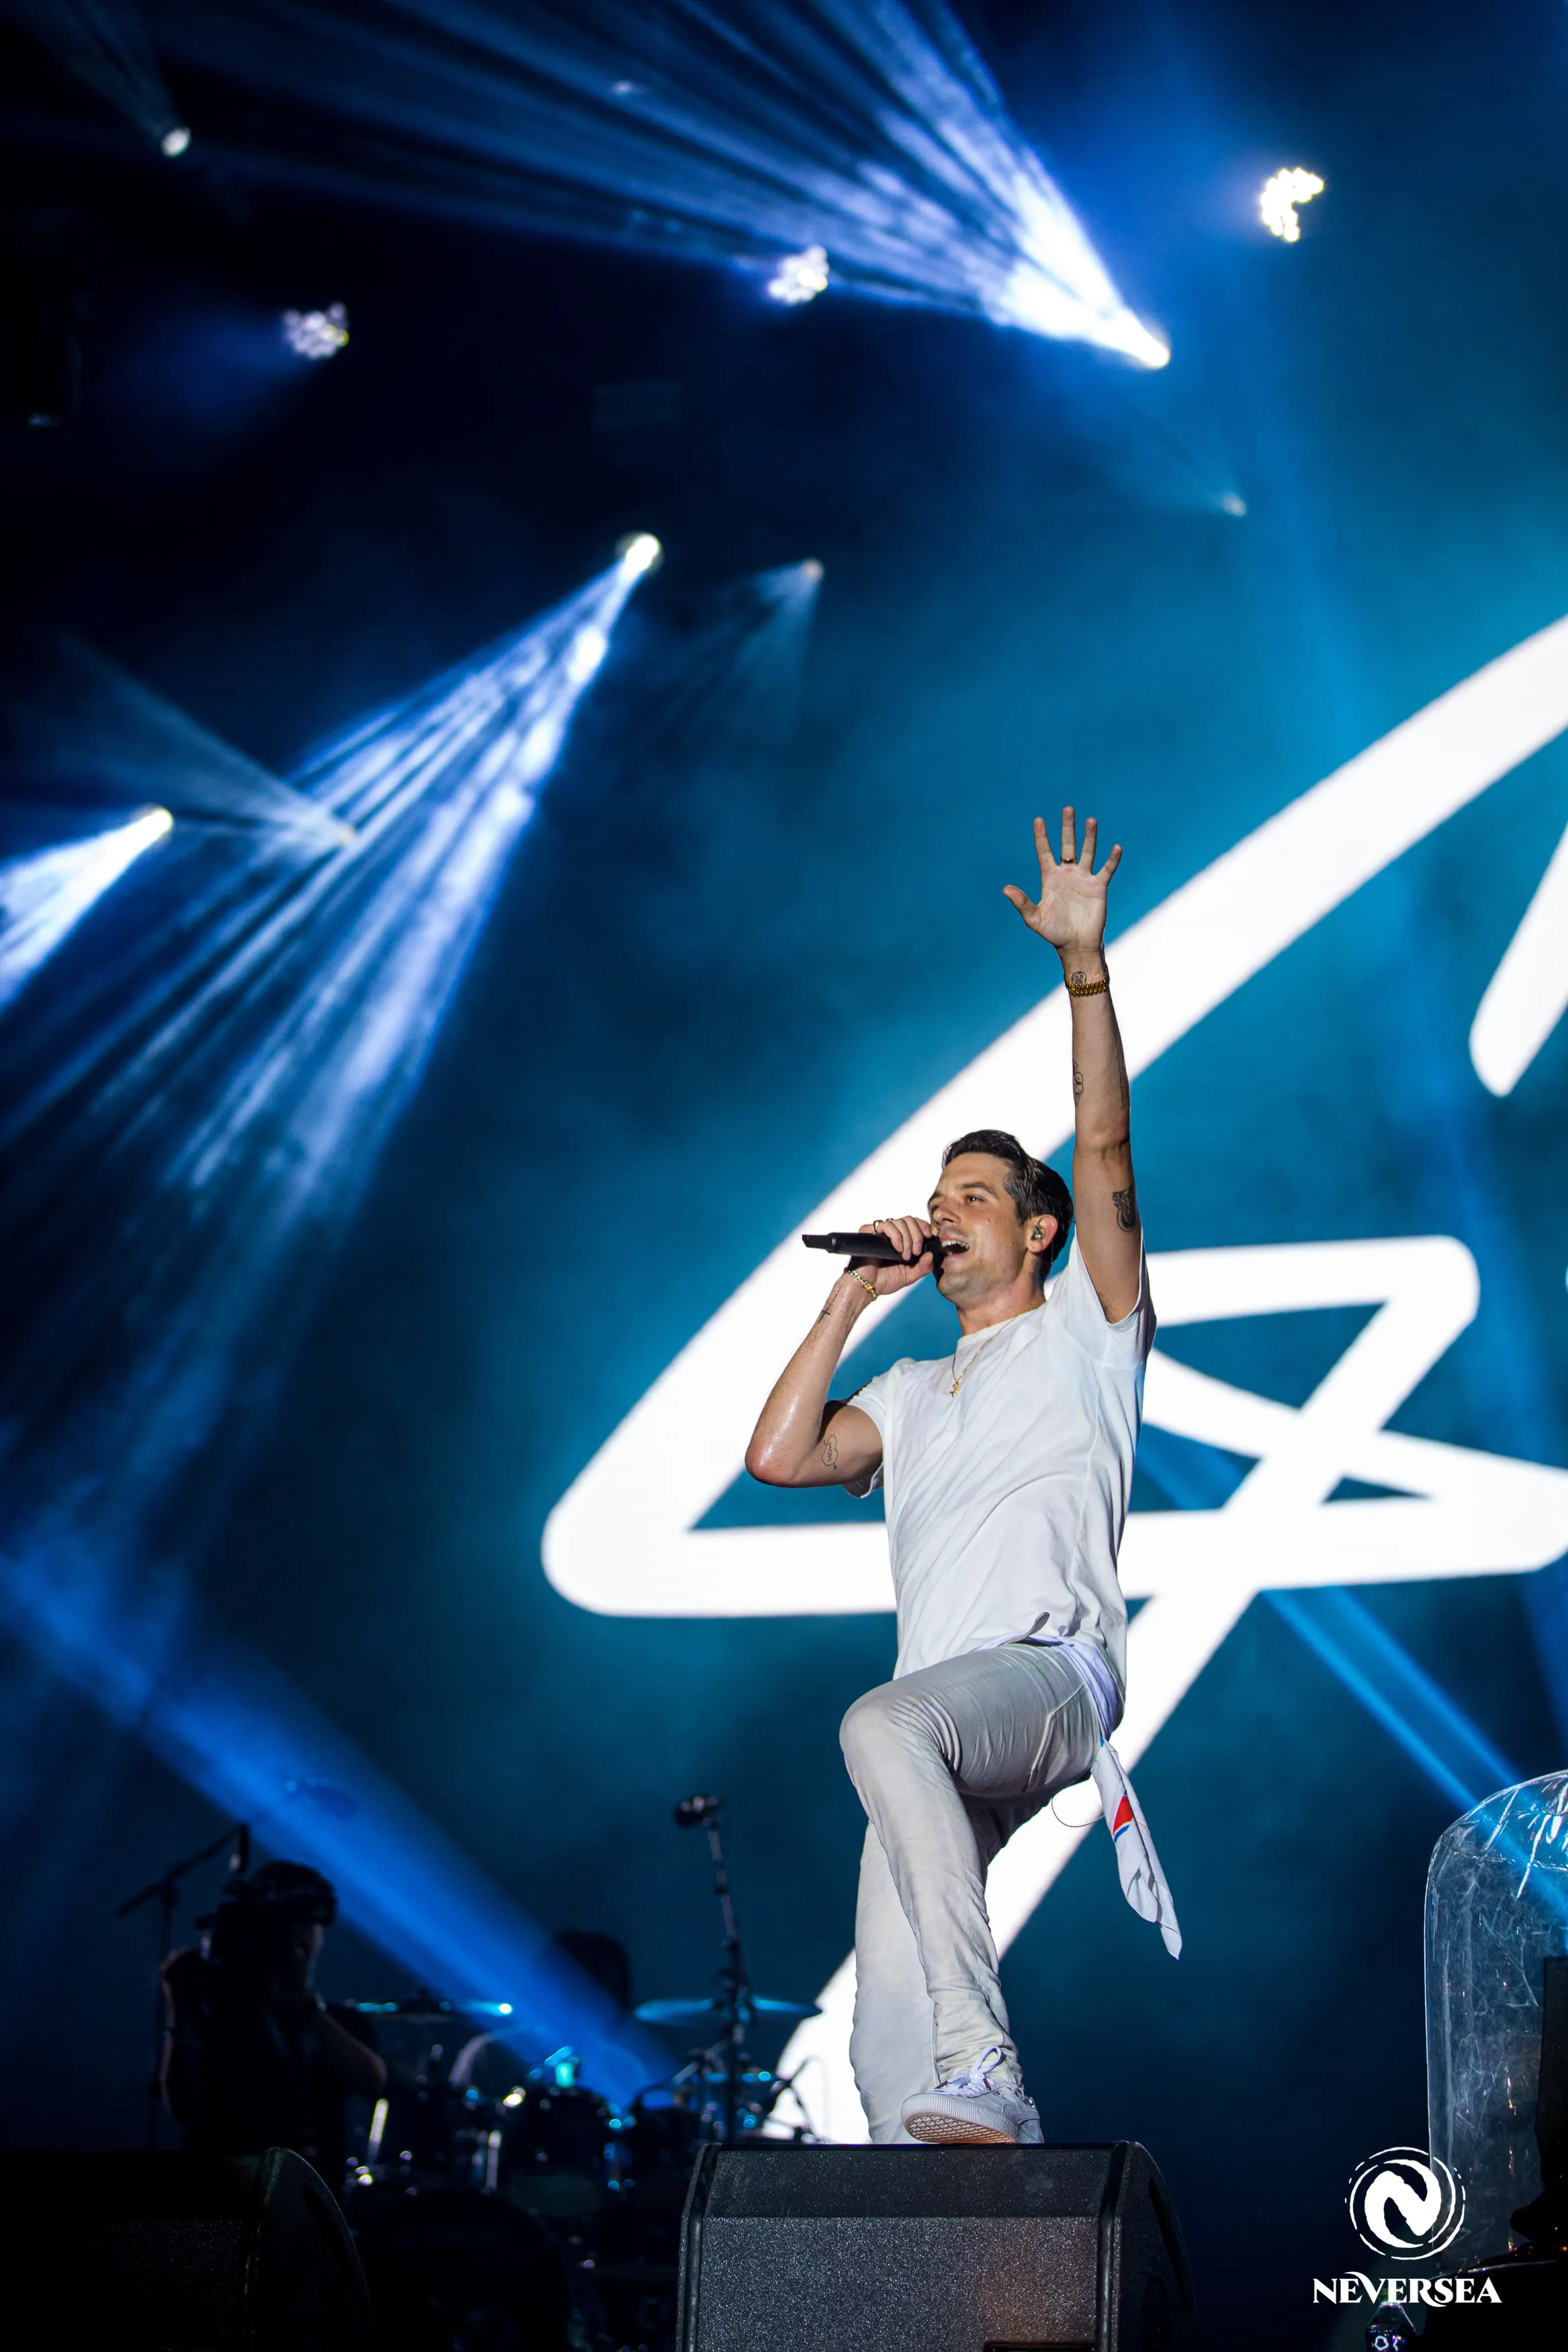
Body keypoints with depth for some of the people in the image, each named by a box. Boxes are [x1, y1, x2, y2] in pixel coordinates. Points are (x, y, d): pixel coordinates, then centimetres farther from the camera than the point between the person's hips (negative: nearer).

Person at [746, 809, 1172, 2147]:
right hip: (942, 1722, 6)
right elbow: (781, 1455, 18)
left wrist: (1084, 965, -5)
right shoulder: (912, 1393, 34)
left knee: (885, 1725, -39)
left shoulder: (1083, 1332, 17)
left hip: (1052, 1671, -6)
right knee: (888, 2050, -8)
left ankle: (981, 2070, -42)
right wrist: (853, 1299, 20)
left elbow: (1105, 1158, 3)